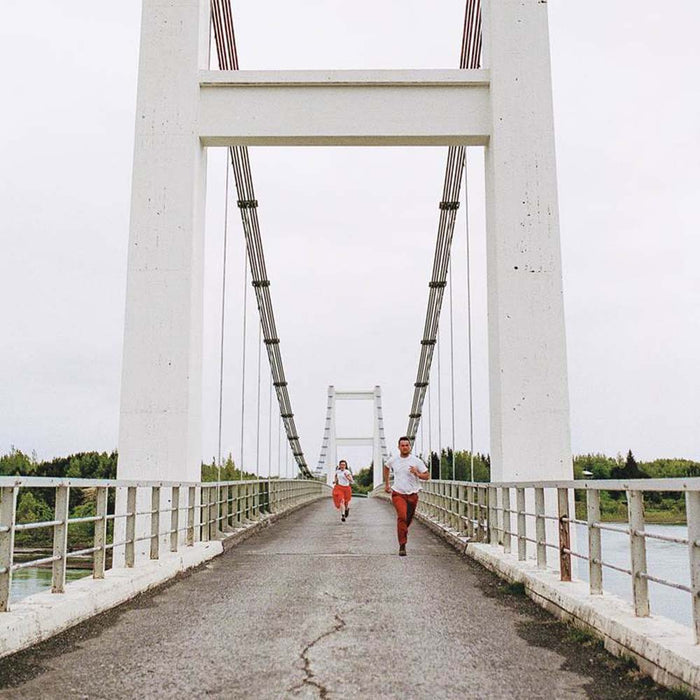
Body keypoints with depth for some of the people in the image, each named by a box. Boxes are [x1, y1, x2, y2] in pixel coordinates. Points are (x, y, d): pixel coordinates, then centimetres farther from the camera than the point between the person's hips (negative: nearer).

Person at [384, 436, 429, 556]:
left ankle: (403, 532, 45)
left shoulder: (416, 461, -5)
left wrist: (417, 473, -20)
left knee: (408, 519, 11)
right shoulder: (393, 460, 1)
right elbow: (386, 467, 24)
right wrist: (386, 484, 22)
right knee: (402, 516, -21)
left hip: (412, 494, 1)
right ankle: (402, 546, -19)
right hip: (398, 493, -1)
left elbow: (427, 476, 0)